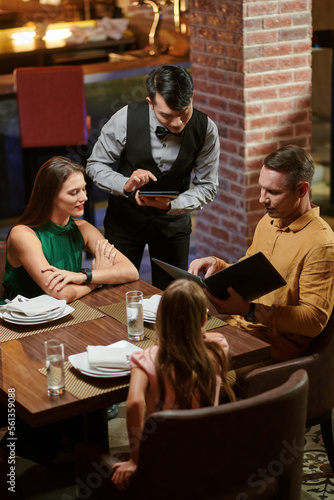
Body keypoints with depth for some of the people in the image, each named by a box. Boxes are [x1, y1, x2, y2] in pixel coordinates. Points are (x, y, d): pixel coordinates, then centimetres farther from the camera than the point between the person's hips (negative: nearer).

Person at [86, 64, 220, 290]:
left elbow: (207, 187, -9)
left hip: (173, 220, 1)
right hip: (125, 217, -1)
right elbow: (95, 165, -10)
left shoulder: (206, 129, -18)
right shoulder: (126, 119, -22)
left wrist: (170, 205, -27)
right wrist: (126, 184, -30)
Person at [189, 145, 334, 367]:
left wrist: (250, 311, -28)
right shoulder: (268, 222, 13)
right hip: (238, 325, 8)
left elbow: (315, 320, -19)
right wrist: (217, 265, 3)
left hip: (276, 345, -8)